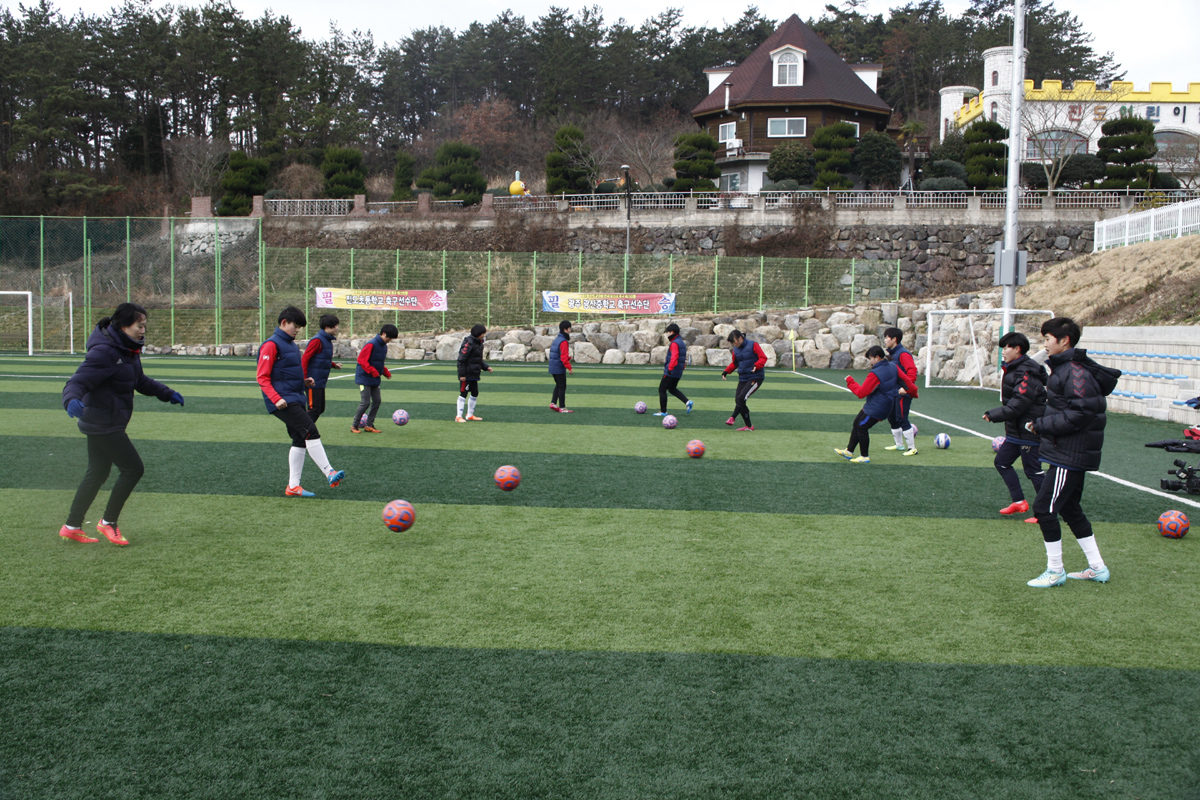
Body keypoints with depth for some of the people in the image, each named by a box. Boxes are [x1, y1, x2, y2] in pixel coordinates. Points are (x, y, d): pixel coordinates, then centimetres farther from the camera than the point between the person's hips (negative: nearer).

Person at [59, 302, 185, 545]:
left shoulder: (129, 350, 7)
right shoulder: (103, 352, -22)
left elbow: (139, 380, 23)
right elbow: (77, 382, -28)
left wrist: (167, 393, 21)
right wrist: (72, 400, -48)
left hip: (99, 424, 10)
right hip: (103, 423, -10)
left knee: (97, 473, 17)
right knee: (133, 469, -4)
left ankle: (72, 527, 27)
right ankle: (108, 522, 10)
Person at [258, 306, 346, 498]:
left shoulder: (291, 344, 18)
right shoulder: (271, 345, -9)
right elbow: (262, 378, -13)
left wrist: (304, 381, 11)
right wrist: (277, 399, -23)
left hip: (296, 400, 10)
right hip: (284, 401, -10)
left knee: (300, 441, 8)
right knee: (310, 431, -19)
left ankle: (293, 486, 13)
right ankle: (330, 474, -21)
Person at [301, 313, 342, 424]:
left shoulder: (327, 340, 13)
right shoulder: (317, 340, -15)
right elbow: (305, 359, -19)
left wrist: (334, 365, 8)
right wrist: (305, 379, -23)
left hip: (320, 382, 10)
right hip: (313, 382, -10)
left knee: (320, 409, 12)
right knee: (314, 409, -9)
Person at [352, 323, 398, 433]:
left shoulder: (384, 346, 10)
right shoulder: (371, 345, -18)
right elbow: (361, 360, -21)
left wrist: (386, 372, 8)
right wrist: (373, 371, -25)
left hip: (374, 379, 9)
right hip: (364, 379, -9)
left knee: (376, 401, 7)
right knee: (365, 403, -9)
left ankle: (369, 425, 17)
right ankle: (354, 426, 4)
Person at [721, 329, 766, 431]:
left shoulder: (753, 345, -8)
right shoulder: (736, 350, 10)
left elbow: (763, 358, -10)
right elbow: (734, 363, 23)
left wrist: (756, 365, -28)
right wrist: (726, 371, 7)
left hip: (756, 377, -7)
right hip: (743, 378, 7)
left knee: (741, 397, -21)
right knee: (738, 399, -2)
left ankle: (732, 418, -10)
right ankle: (748, 426, 6)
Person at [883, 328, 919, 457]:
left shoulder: (903, 354, -15)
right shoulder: (891, 353, 14)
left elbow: (912, 371, -24)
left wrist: (906, 387, -31)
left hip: (902, 393, -10)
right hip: (892, 393, 10)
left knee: (902, 419, -11)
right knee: (892, 418, 16)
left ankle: (912, 448, -5)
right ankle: (899, 445, 29)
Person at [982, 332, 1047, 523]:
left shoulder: (1027, 374, -21)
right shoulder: (1014, 369, 10)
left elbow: (1017, 405, -25)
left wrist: (993, 415, -18)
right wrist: (994, 414, 9)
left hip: (1029, 431, -10)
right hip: (1016, 431, 10)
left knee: (1032, 470, -3)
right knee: (1001, 462, 14)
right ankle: (1019, 502, 20)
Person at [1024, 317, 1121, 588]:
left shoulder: (1076, 372, -19)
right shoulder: (1064, 367, 12)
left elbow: (1079, 414, -24)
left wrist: (1041, 425, -19)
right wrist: (1041, 425, 7)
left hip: (1071, 456, -10)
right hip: (1069, 452, 10)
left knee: (1044, 507, -6)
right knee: (1070, 509, 18)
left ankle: (1055, 571, 5)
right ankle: (1097, 568, 27)